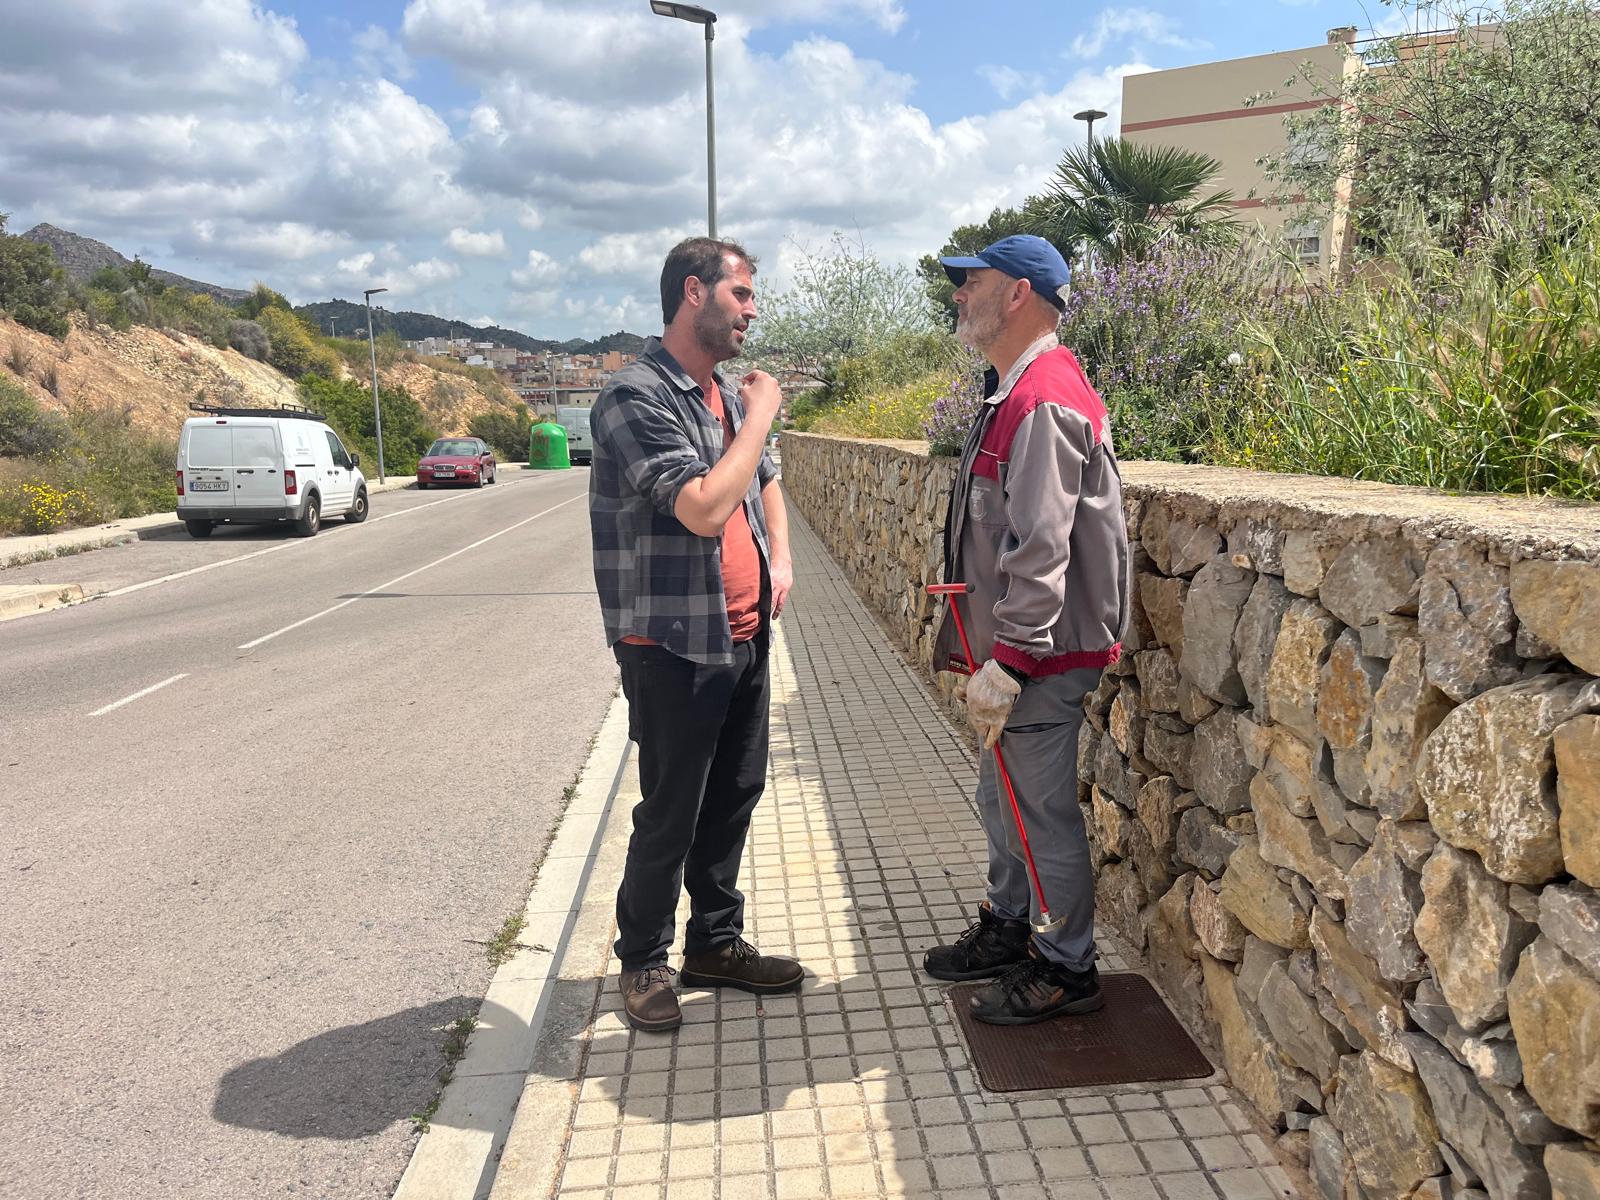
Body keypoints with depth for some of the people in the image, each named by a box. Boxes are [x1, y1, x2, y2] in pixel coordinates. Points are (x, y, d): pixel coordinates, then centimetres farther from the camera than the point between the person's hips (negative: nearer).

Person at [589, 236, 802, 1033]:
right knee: (669, 815, 4)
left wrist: (781, 557, 11)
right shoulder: (637, 395, -15)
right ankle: (643, 962, 25)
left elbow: (764, 481, 28)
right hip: (674, 645, -8)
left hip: (746, 637, 8)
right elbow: (704, 508, -26)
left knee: (735, 797, 16)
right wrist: (761, 413, -15)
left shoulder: (729, 394, 11)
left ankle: (716, 943, 33)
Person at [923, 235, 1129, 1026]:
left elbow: (1040, 552, -26)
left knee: (1046, 812, 4)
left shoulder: (1044, 403, -20)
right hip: (1012, 648, 11)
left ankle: (1066, 969, 21)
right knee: (1002, 801, 22)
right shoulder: (1011, 394, 14)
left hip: (1041, 660, -10)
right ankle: (1008, 928, 41)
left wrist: (1006, 664, -25)